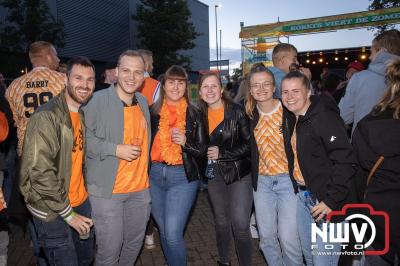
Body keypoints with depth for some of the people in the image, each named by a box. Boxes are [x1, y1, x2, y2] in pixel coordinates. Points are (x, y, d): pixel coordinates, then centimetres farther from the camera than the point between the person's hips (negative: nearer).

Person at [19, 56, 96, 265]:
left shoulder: (84, 115, 5)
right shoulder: (46, 117, -20)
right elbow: (40, 172, -23)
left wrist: (83, 194, 9)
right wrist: (68, 213, -17)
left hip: (81, 203, 7)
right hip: (53, 212, -7)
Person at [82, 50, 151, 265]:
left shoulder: (143, 102, 9)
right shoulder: (98, 100, -11)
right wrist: (115, 149, -19)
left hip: (140, 189, 6)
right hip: (107, 190, -5)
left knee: (135, 243, 19)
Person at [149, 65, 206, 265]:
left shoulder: (194, 114, -2)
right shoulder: (153, 111, 3)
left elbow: (202, 151, 0)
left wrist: (185, 141, -17)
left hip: (183, 177, -3)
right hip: (154, 175, 3)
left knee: (173, 234, -8)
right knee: (163, 231, 17)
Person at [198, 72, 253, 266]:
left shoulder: (236, 111, -12)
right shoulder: (201, 115, 3)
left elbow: (249, 145, -13)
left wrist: (222, 153, -18)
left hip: (239, 174, -5)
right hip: (214, 175, 5)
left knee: (240, 225, -6)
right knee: (221, 221, 18)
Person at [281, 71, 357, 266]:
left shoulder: (323, 118, -17)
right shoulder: (294, 122, 10)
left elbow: (346, 161, -23)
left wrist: (332, 200, -22)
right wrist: (298, 191, 10)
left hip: (326, 200, -8)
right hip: (303, 196, 8)